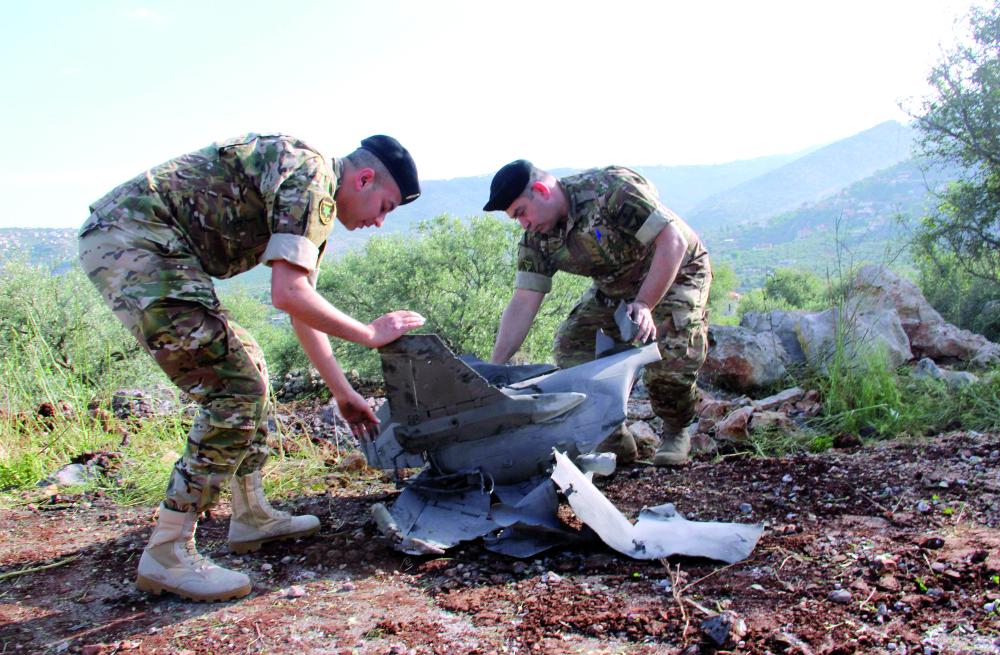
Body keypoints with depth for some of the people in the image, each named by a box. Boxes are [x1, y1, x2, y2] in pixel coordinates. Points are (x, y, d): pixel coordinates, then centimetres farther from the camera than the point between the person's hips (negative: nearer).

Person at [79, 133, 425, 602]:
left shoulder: (313, 200, 20)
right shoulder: (312, 177, -11)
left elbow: (302, 308, 25)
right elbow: (288, 295, -21)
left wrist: (342, 392, 26)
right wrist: (369, 334, -8)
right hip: (136, 241, -11)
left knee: (245, 364, 17)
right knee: (235, 392, -12)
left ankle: (251, 518, 25)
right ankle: (166, 553, -3)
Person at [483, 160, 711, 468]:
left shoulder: (611, 190, -32)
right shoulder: (537, 239, -13)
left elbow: (674, 240, -32)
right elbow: (523, 304, -15)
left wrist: (644, 304, -37)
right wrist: (494, 367, -23)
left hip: (677, 272, -6)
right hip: (615, 287, 6)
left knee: (669, 357, -25)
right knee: (570, 344, -10)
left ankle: (676, 433, 7)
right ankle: (615, 441, 4)